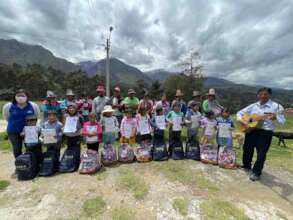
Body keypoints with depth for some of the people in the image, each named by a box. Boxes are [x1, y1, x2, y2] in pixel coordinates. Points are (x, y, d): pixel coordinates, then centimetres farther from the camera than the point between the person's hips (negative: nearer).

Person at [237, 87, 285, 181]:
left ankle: (256, 173, 17)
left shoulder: (276, 106, -3)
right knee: (247, 150, 14)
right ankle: (246, 166, 38)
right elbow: (240, 113, 10)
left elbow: (282, 121, -9)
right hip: (251, 131, 4)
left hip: (265, 132, -4)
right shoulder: (253, 106, 8)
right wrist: (242, 121, -8)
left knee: (261, 154, -2)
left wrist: (274, 118, -30)